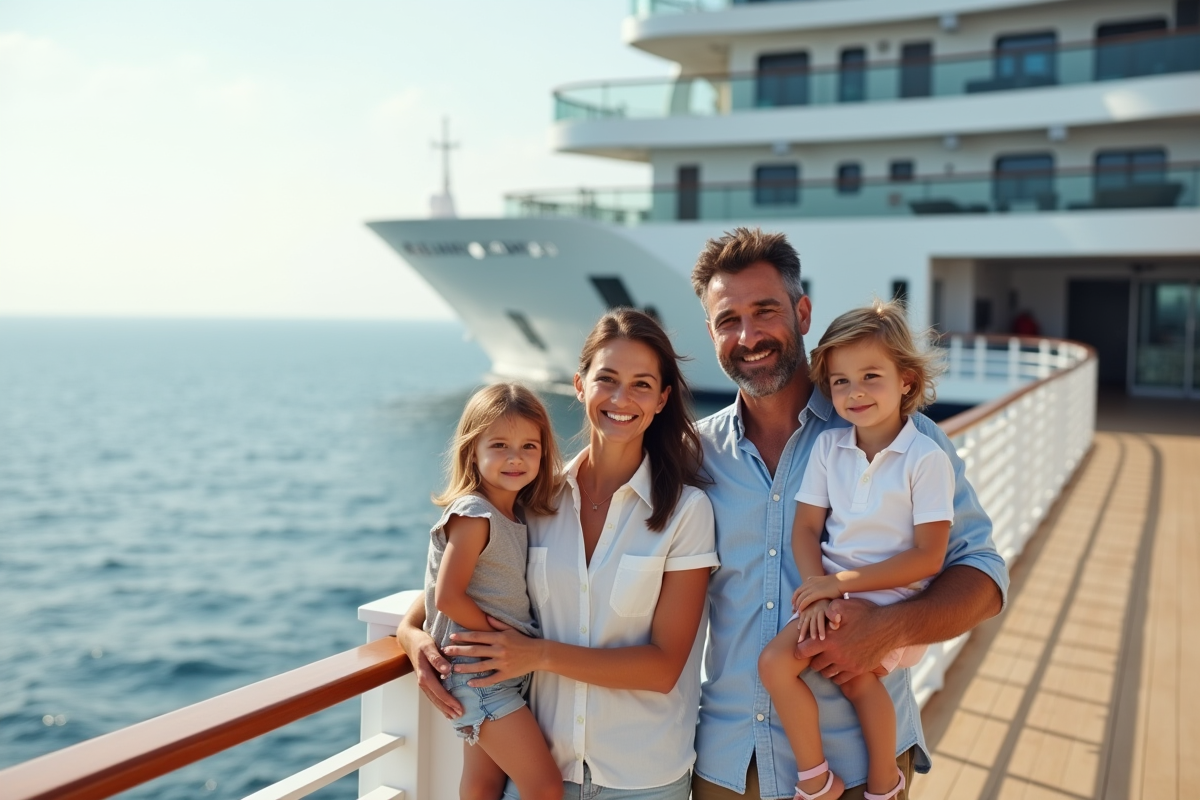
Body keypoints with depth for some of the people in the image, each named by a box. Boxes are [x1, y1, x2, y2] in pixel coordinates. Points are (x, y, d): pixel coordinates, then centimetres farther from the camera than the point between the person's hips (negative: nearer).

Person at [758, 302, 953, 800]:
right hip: (832, 593, 4)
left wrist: (843, 581, -16)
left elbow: (928, 556, -13)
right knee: (774, 661, -13)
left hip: (892, 598, -4)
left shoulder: (926, 459, -10)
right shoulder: (827, 447, 3)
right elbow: (806, 527, 2)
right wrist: (819, 592, -15)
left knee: (856, 674, -19)